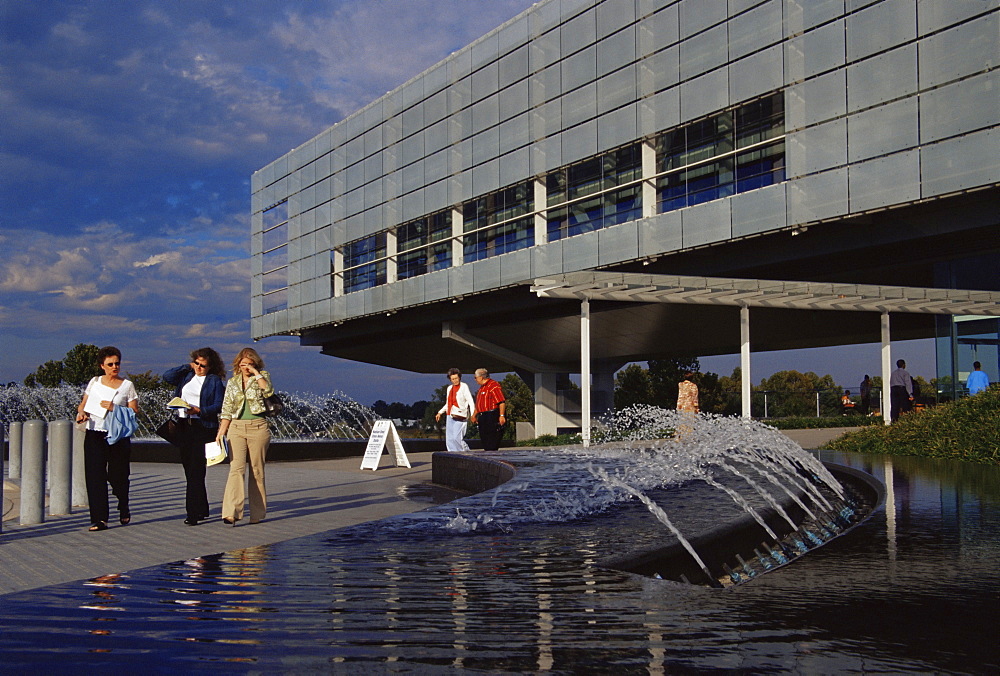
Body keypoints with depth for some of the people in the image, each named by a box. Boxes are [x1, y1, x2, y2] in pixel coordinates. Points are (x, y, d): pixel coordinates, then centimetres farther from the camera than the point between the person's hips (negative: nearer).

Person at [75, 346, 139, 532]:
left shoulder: (127, 385, 4)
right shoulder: (94, 382, 11)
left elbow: (134, 411, -1)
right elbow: (84, 403, 17)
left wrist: (115, 408, -14)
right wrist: (81, 413, -4)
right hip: (94, 434, 2)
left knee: (117, 476, 3)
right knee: (95, 476, -7)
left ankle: (124, 509, 32)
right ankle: (99, 519, -8)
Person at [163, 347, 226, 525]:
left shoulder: (215, 380, 2)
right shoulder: (187, 376, 17)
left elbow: (218, 405, -6)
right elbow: (167, 376, 6)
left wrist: (199, 410, -19)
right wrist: (187, 367, 8)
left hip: (204, 428, -6)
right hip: (184, 426, 6)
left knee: (196, 471, -11)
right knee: (189, 469, 8)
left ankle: (193, 513, -12)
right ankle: (202, 510, 18)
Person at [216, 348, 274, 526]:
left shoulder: (262, 377, 7)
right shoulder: (232, 382, 13)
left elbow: (268, 390, -16)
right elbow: (227, 410, 12)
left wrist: (255, 373, -10)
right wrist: (221, 432, 4)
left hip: (258, 427, -1)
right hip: (236, 428, 1)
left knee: (257, 471, 3)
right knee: (236, 469, -13)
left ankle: (257, 514, 12)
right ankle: (231, 513, -22)